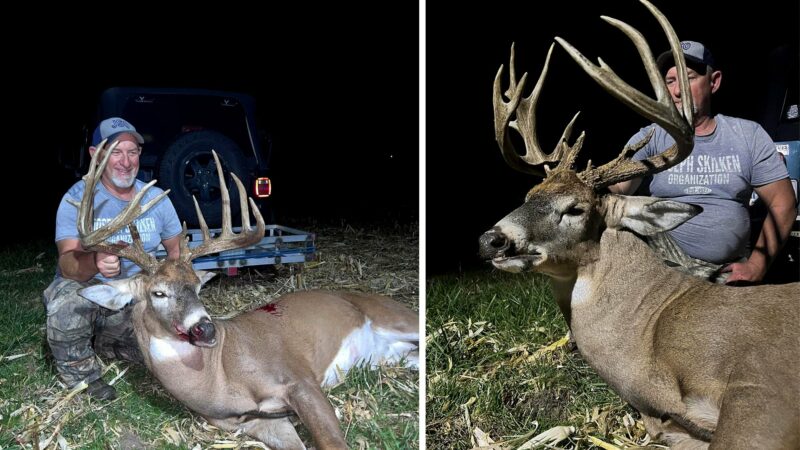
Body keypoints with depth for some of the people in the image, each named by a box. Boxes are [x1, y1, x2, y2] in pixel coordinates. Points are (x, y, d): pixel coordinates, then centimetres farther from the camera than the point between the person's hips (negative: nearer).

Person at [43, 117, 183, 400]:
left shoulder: (156, 198, -5)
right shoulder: (78, 199, -18)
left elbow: (176, 250, 9)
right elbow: (68, 264, -30)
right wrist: (95, 262, -54)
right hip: (87, 291, -4)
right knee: (68, 300, -38)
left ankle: (102, 345, 16)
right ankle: (80, 375, -8)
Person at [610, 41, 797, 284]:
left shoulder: (749, 135, 5)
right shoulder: (649, 138, -1)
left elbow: (782, 202, 5)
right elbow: (616, 188, -17)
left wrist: (757, 265, -4)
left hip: (730, 271, 2)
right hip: (664, 266, -2)